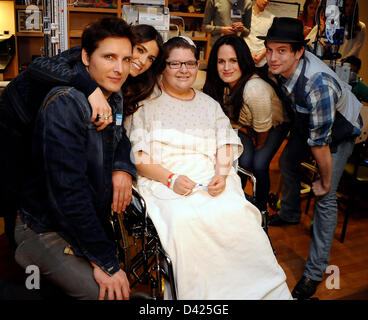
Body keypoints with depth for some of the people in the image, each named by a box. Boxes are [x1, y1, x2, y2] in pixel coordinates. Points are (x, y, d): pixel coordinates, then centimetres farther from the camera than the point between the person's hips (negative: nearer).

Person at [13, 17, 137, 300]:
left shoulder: (114, 96, 1)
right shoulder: (65, 103, -23)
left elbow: (121, 136, 18)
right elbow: (67, 189, -28)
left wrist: (122, 168, -7)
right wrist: (105, 261, -25)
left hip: (94, 221, 8)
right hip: (47, 231, -7)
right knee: (107, 293, -20)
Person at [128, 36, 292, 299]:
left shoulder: (210, 105, 22)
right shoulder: (148, 104, 10)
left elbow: (225, 147, 12)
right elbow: (139, 159, 2)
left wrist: (221, 174, -9)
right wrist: (171, 179, -14)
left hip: (212, 179, 3)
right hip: (163, 183, -2)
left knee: (235, 213, -28)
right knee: (184, 220, -34)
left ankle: (264, 291, -11)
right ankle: (200, 296, -14)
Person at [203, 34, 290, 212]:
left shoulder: (255, 89, -41)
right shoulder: (220, 84, -23)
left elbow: (263, 129, -24)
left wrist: (258, 147, -7)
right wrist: (245, 132, -10)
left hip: (275, 123, -4)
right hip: (245, 124, 4)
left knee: (259, 165, -17)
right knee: (244, 161, -14)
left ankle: (261, 208, 9)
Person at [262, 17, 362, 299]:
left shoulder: (317, 85, -44)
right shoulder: (282, 64, -22)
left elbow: (320, 142, -33)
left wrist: (325, 181, -22)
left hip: (341, 129, -7)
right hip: (307, 120, 8)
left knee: (326, 197, -10)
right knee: (288, 162, 20)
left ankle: (315, 271, 0)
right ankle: (290, 214, 48)